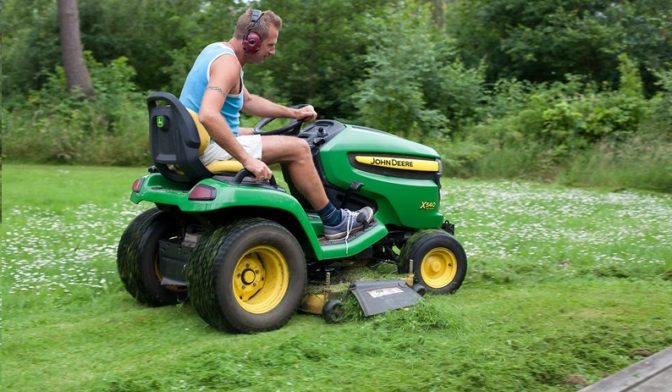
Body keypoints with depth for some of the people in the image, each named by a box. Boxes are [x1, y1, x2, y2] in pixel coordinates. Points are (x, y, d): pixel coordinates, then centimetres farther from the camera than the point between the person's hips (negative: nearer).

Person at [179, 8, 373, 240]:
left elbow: (248, 101, 25)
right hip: (211, 150, -10)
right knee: (298, 148, -7)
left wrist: (293, 113, 19)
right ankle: (334, 222, 4)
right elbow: (208, 116, -34)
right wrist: (247, 160, -31)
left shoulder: (216, 50, 13)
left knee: (254, 135, 33)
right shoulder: (228, 62, -18)